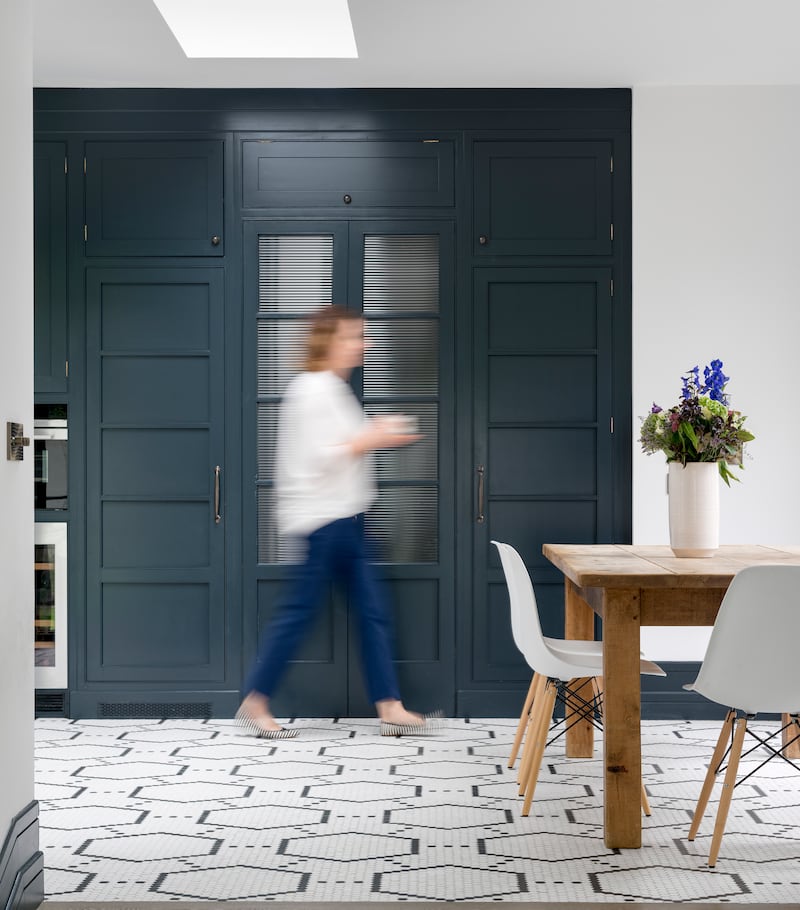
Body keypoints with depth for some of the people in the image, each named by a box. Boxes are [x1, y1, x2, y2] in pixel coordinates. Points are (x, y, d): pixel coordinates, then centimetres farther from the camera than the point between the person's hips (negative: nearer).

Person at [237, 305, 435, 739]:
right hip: (322, 519, -10)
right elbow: (316, 458, -20)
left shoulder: (335, 390, 17)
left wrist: (377, 433, 7)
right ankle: (254, 703, 10)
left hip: (345, 518, 10)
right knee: (298, 611, -3)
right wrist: (371, 440, -15)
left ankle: (390, 708, 9)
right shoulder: (310, 390, -14)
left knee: (374, 612, 6)